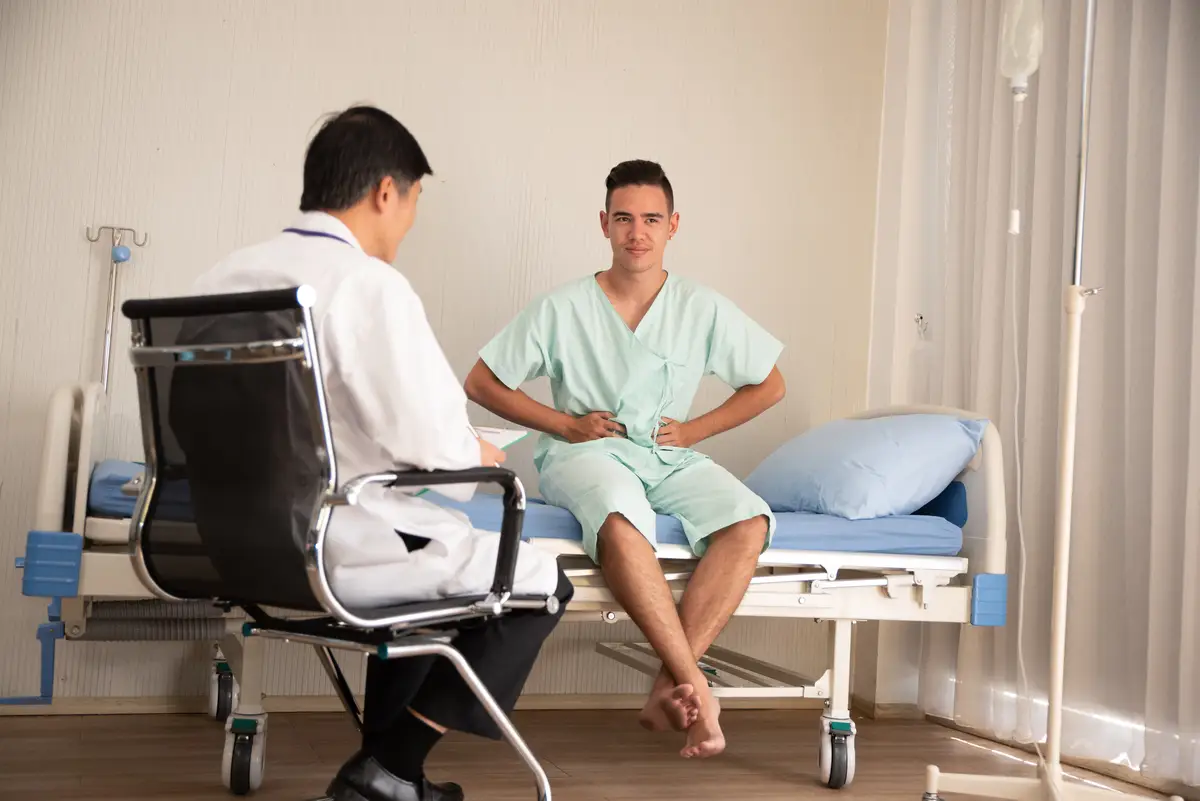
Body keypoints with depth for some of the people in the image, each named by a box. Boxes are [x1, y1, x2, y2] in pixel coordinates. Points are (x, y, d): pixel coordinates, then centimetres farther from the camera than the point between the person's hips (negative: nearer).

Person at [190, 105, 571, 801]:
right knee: (542, 581, 11)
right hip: (336, 552, -8)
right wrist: (479, 453, 2)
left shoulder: (223, 279, 5)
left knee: (432, 542, 33)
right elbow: (429, 438, -21)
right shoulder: (367, 281, -17)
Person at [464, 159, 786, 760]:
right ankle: (694, 685, -35)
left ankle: (667, 691, -29)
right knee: (621, 520, -40)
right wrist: (563, 423, -4)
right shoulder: (561, 309, 0)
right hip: (584, 455, -3)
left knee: (749, 523, -29)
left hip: (670, 457, 3)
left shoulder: (705, 311, 6)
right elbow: (481, 382, 5)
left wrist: (696, 429, 3)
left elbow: (769, 385, 15)